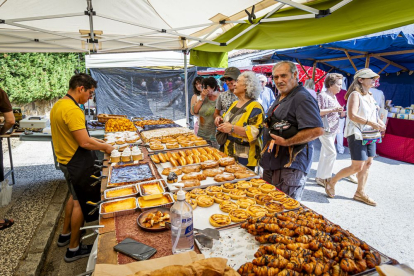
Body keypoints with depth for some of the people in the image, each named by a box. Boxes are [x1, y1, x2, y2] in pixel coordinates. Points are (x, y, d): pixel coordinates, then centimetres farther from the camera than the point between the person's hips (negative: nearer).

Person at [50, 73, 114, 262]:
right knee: (80, 203, 5)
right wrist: (105, 147, -10)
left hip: (66, 160, 10)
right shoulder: (73, 110, -25)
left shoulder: (58, 105, 7)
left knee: (75, 196, 26)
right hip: (77, 164, -10)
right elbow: (84, 143, -26)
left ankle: (65, 234, 43)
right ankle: (74, 249, 21)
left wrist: (94, 140, 13)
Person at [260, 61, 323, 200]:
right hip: (272, 163, 10)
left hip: (290, 166, -10)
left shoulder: (303, 98, -17)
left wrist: (287, 142, -24)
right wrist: (268, 125, 10)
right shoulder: (280, 97, 16)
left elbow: (317, 130, -27)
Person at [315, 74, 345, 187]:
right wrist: (332, 109, -23)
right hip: (325, 129, -9)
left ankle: (321, 176, 22)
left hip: (333, 129, 9)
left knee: (325, 153, 13)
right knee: (332, 153, -10)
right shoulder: (322, 95, -11)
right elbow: (316, 112, -21)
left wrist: (344, 112, 9)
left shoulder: (334, 97, 15)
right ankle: (322, 177, 2)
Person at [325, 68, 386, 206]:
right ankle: (331, 183, 11)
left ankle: (360, 193, 22)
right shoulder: (355, 95, -11)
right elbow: (352, 115, -22)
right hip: (357, 134, -9)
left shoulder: (370, 96, 15)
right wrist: (371, 123, -21)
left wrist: (379, 122, 4)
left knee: (368, 163, 9)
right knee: (357, 166, -7)